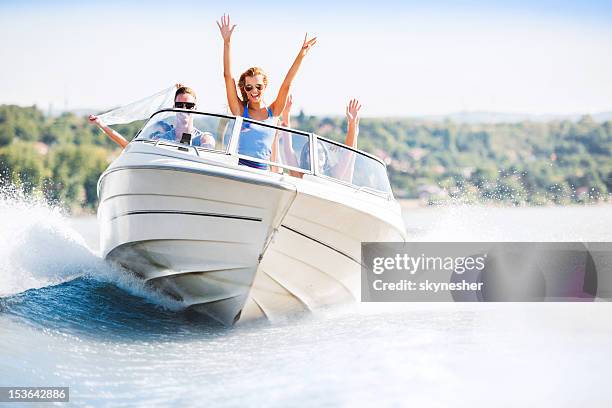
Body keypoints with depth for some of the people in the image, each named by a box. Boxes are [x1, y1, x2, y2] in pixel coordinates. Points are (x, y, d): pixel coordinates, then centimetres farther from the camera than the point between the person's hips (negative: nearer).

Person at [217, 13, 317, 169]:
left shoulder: (273, 113, 13)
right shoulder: (240, 110, 7)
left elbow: (286, 84, 6)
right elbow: (228, 76, 1)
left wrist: (300, 56, -2)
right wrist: (227, 42, -6)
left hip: (263, 171, 3)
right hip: (238, 167, -2)